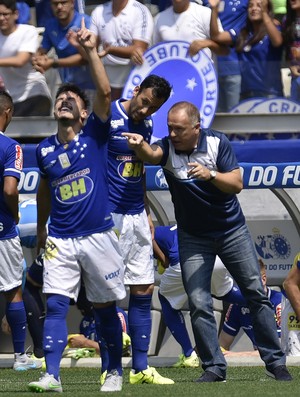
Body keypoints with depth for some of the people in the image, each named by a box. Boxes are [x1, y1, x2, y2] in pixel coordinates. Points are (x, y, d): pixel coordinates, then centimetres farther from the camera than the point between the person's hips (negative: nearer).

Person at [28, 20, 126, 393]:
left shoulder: (94, 135, -2)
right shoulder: (44, 150, 7)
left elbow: (105, 92, -16)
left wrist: (91, 51, -22)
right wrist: (41, 228, 29)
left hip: (98, 236, -2)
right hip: (60, 240, 2)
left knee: (105, 308, 7)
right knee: (55, 305, -10)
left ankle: (115, 371, 23)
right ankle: (52, 375, -15)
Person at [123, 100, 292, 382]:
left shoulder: (217, 143, -13)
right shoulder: (167, 148, -13)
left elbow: (236, 184, -18)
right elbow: (151, 155, -37)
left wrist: (210, 174, -36)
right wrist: (139, 145, -60)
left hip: (232, 231, 0)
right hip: (193, 238, 0)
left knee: (256, 295, 2)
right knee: (199, 305, -7)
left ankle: (275, 361, 11)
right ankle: (214, 367, 2)